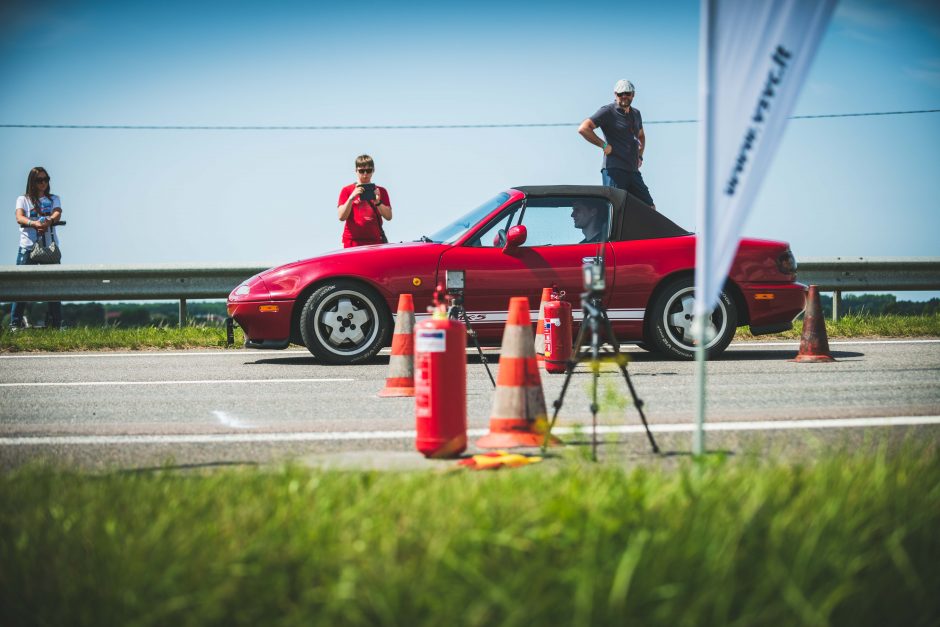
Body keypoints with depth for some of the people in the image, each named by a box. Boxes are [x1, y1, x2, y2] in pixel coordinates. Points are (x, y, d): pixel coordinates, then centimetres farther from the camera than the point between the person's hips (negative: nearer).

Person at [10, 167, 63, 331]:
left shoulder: (54, 199, 17)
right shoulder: (23, 200, 12)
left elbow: (57, 214, -4)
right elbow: (19, 217, -7)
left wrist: (48, 221, -28)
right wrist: (34, 223, -29)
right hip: (27, 246, -1)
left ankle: (56, 324, -2)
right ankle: (15, 324, -4)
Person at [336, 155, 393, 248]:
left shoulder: (380, 191, 14)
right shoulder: (347, 190, 9)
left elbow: (389, 216, 6)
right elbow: (341, 217, -1)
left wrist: (378, 202, -11)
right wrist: (351, 198, -14)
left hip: (375, 241, 1)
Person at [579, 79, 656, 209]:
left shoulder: (636, 114, 21)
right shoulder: (608, 111, -2)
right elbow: (583, 128, -13)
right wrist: (604, 145, -12)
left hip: (633, 170, 7)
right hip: (614, 169, -7)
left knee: (650, 208, 5)